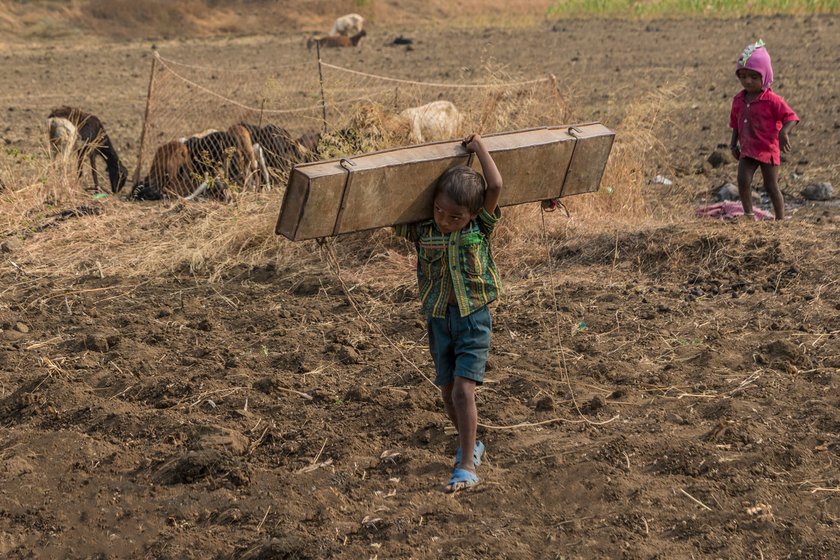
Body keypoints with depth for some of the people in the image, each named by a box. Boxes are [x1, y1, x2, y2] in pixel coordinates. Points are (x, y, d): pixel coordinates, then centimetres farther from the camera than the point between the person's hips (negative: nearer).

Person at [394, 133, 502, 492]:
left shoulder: (480, 227, -9)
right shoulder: (422, 230, -3)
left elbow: (495, 186, -19)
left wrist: (479, 148, -10)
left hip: (473, 318, -4)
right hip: (438, 318, 4)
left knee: (463, 389, -14)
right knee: (448, 391, 12)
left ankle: (467, 466, -12)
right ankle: (471, 445, 35)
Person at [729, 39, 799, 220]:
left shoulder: (772, 100, -14)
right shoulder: (738, 100, 4)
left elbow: (791, 117, -16)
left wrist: (784, 132, -34)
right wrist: (734, 143, 7)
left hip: (768, 150, -4)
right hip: (747, 151, 4)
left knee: (771, 187, 2)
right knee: (743, 180, -14)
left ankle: (780, 219, 16)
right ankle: (749, 214, -1)